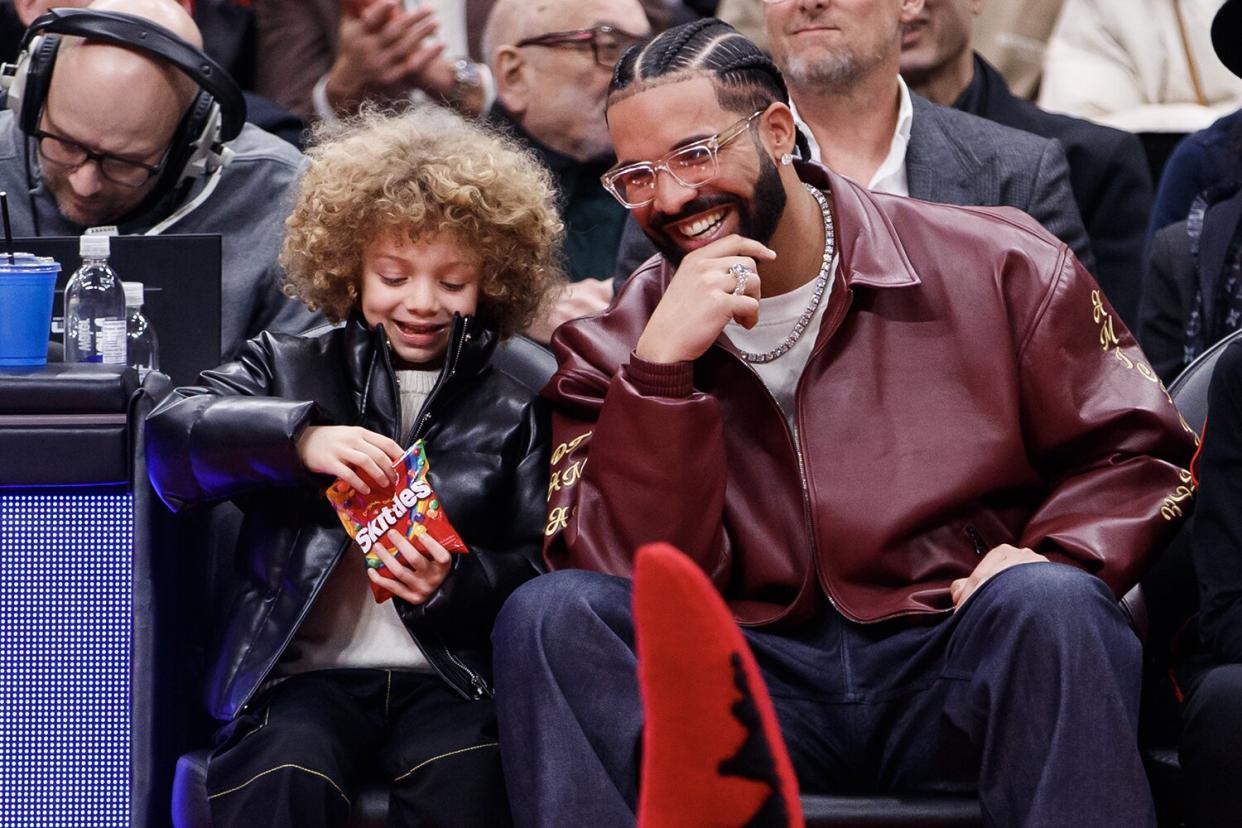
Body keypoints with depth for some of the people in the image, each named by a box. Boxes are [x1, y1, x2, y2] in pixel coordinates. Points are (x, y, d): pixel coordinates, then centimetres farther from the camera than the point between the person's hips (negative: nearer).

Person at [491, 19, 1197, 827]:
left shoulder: (997, 266, 5)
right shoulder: (614, 349, 8)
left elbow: (1134, 450, 8)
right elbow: (635, 578, -5)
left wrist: (1053, 562, -13)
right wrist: (661, 366, -15)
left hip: (960, 670, -1)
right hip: (753, 690, 1)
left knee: (1046, 604, -34)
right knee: (550, 616, -23)